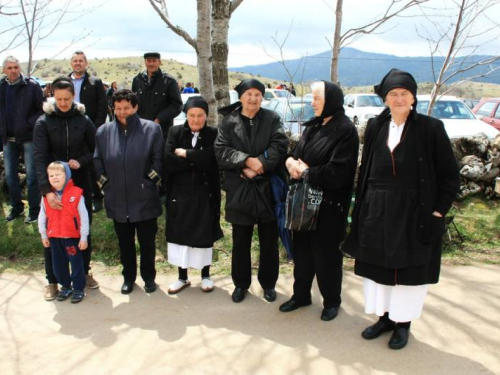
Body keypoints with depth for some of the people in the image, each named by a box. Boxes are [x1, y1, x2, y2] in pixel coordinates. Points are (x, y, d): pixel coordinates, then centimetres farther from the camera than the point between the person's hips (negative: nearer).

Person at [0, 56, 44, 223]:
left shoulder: (31, 86, -7)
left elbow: (43, 108, -6)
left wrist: (30, 123, -15)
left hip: (28, 138, -5)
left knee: (31, 175, 2)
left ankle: (34, 210, 12)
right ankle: (16, 207, 27)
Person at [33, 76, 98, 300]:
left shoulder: (83, 120, -2)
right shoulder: (44, 122, -8)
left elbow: (96, 150, 6)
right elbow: (39, 157, -16)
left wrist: (81, 162, -15)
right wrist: (47, 190, -27)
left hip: (80, 183, 2)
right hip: (53, 186, -1)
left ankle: (84, 272, 30)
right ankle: (52, 280, 20)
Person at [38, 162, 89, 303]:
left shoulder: (76, 194, -13)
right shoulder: (46, 196, 0)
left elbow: (84, 217, -10)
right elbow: (42, 217, 8)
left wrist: (84, 237, -9)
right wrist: (43, 235, 10)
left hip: (73, 237, -4)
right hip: (54, 237, 4)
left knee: (76, 264, 6)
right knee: (58, 265, 15)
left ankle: (78, 289, 21)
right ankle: (65, 286, 33)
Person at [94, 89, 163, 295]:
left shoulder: (152, 129, -7)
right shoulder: (104, 131, 1)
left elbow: (158, 160, -3)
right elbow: (98, 161, 10)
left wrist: (150, 182, -6)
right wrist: (106, 183, 4)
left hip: (145, 199, -2)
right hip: (118, 200, 2)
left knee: (147, 242, 10)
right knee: (125, 242, 15)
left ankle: (149, 277, 29)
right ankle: (128, 277, 32)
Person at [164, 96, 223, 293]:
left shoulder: (213, 134, -2)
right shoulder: (175, 132, 1)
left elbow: (209, 161, -17)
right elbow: (168, 161, -12)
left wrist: (185, 154, -11)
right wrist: (196, 159, -15)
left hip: (205, 194, -1)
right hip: (180, 193, 1)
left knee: (204, 235, 9)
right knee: (180, 233, 9)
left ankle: (205, 275, 26)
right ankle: (182, 277, 25)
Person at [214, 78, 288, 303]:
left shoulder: (272, 119, 2)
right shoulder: (228, 121, 3)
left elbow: (279, 146, -10)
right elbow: (221, 151, -7)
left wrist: (260, 164, -22)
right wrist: (247, 161, -19)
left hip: (267, 189, 0)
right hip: (239, 189, 0)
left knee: (269, 241, 10)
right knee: (240, 241, 11)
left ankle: (268, 283, 26)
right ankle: (241, 284, 27)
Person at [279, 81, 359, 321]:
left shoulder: (346, 130, -13)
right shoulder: (312, 126, 11)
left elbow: (338, 172, -21)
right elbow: (297, 154, 11)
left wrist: (306, 172, -13)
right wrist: (291, 161, -12)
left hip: (329, 204, -7)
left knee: (326, 254, 5)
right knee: (301, 249, 15)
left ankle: (331, 301, 24)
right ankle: (301, 295, 32)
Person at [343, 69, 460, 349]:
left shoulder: (431, 128, -7)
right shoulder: (376, 127, 5)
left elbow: (450, 175, -4)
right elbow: (365, 170, 8)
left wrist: (439, 212, -11)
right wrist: (362, 208, 4)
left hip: (415, 212, -3)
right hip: (377, 213, 4)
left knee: (409, 269, 7)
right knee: (379, 266, 12)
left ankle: (403, 323, 25)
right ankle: (385, 317, 30)